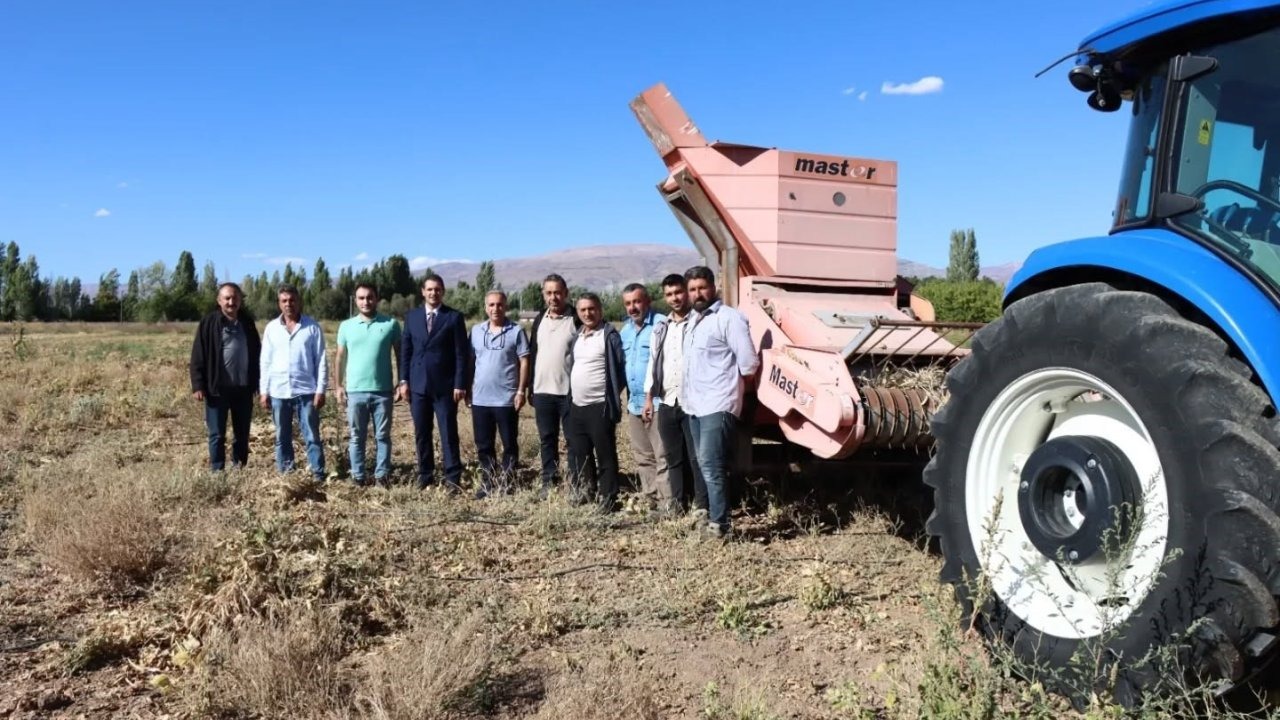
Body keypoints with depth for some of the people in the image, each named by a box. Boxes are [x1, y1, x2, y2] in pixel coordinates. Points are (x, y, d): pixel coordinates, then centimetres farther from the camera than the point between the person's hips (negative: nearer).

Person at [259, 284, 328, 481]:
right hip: (279, 392, 3)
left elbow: (321, 361, -2)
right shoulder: (271, 328, 6)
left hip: (306, 391, -3)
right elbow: (266, 362, 8)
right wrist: (263, 391, 4)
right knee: (282, 438, 11)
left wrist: (320, 390, -7)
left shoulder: (312, 327, -2)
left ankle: (318, 475, 4)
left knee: (312, 437, 1)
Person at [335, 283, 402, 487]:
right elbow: (341, 357, 9)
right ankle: (357, 475, 17)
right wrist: (338, 385, 4)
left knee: (383, 436, 6)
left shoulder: (391, 324, -1)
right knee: (357, 436, 9)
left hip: (383, 391, -1)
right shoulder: (346, 326, 4)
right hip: (355, 391, 1)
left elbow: (399, 355, 4)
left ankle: (382, 474, 15)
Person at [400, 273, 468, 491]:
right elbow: (406, 350, 11)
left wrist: (460, 384, -9)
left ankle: (452, 477, 3)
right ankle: (425, 474, 18)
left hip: (444, 385, -3)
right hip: (418, 384, 3)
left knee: (448, 433, -1)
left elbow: (461, 353, -3)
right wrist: (404, 380, 3)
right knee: (421, 433, 8)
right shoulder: (412, 316, 10)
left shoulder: (454, 317, 0)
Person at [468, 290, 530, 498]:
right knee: (483, 445, 10)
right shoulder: (476, 331, 8)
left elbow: (524, 362, -5)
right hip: (480, 399, 4)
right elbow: (470, 361, 12)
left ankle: (507, 484, 15)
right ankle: (487, 483, 21)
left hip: (507, 399, -4)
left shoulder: (516, 331, -4)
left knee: (509, 444, 6)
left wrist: (521, 391, -10)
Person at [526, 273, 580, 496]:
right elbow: (532, 354, 14)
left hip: (569, 391, -5)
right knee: (546, 439, 10)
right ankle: (549, 482, 18)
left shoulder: (577, 320, -5)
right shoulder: (540, 320, 11)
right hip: (543, 391, 5)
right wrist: (530, 389, 10)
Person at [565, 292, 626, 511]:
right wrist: (570, 398, 14)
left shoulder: (610, 335, -9)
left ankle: (607, 500, 5)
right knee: (579, 454, 16)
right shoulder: (577, 337, 15)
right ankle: (582, 493, 28)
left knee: (605, 456, -1)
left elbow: (621, 368, -10)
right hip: (577, 406, 8)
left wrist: (612, 394, -8)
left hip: (600, 406, -8)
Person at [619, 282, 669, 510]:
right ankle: (650, 501, 24)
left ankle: (667, 505, -4)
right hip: (634, 403, 9)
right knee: (643, 458, 14)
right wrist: (627, 396, 13)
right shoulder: (625, 330, 16)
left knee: (662, 457, -7)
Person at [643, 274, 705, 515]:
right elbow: (653, 363, 17)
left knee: (696, 456, -2)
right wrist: (649, 398, 13)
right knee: (674, 456, 12)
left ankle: (701, 503, 5)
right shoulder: (661, 328, 14)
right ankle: (678, 500, 22)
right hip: (666, 402, 5)